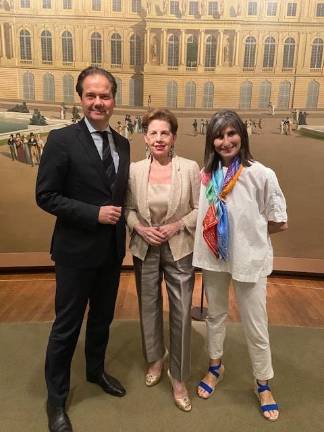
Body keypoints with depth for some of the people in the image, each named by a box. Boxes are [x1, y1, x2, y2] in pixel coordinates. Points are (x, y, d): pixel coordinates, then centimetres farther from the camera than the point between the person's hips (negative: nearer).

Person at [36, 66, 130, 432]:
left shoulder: (122, 144, 6)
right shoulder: (62, 140, -12)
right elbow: (46, 196, -14)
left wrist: (121, 221, 1)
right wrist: (95, 214, -20)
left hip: (112, 249, 6)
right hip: (76, 250, -5)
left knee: (102, 318, 22)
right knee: (67, 326, 9)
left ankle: (96, 371, 47)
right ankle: (56, 398, 31)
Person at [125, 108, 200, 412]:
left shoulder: (190, 168, -8)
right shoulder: (134, 170, -3)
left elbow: (200, 208, -2)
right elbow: (128, 209, 4)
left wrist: (177, 225, -15)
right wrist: (141, 228, -13)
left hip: (179, 250, -2)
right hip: (145, 250, 2)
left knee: (181, 313, 2)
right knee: (149, 307, 17)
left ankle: (178, 377, 24)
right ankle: (155, 360, 44)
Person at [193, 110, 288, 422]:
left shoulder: (261, 175, -13)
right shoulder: (206, 174, -1)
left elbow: (279, 223, -7)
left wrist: (247, 232, -5)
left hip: (249, 258, -3)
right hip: (213, 256, 4)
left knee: (255, 325, 10)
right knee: (215, 315, 22)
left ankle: (263, 384, 35)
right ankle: (215, 367, 46)